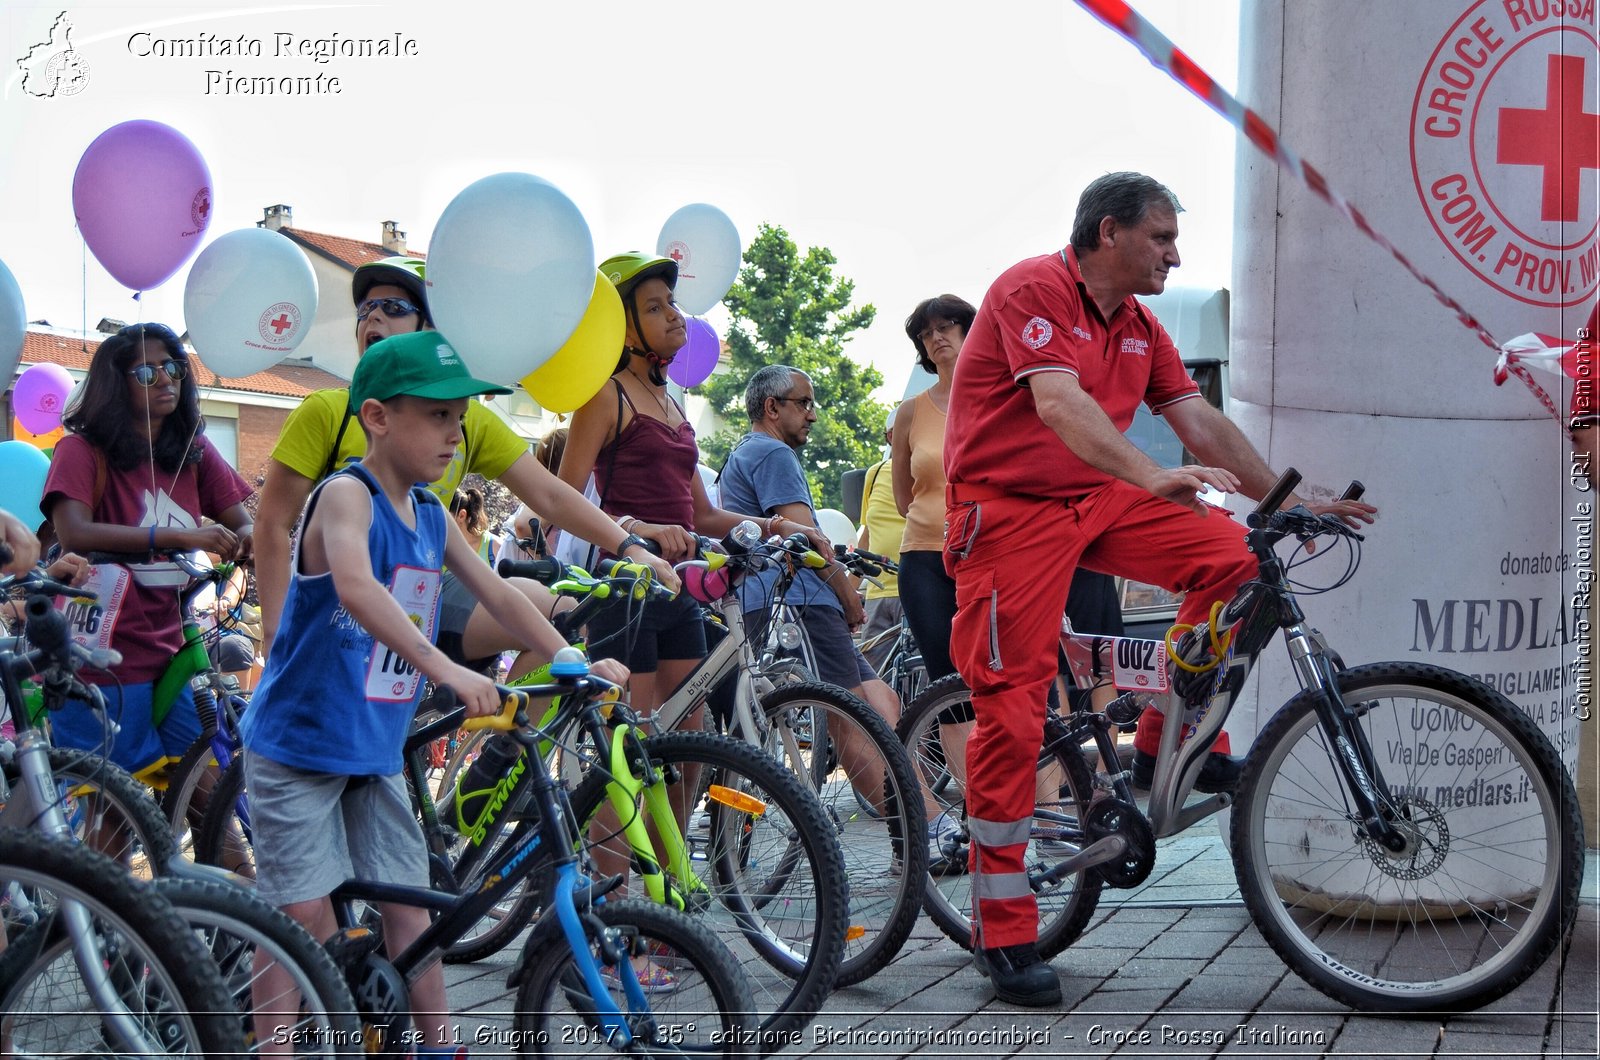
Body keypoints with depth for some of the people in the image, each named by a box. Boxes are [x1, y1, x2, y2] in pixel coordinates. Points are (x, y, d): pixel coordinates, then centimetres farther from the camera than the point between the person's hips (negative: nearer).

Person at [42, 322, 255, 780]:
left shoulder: (195, 452, 10)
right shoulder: (82, 450, -7)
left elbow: (242, 524, 6)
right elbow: (74, 535, -23)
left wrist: (248, 541, -20)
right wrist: (181, 536, -33)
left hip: (168, 659, 5)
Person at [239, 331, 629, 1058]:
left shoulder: (430, 517, 6)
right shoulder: (346, 496, -19)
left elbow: (497, 596, 13)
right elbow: (356, 589, -37)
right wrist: (446, 670, -48)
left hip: (375, 747, 7)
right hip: (298, 741, -7)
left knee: (409, 903, 7)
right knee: (303, 911, -7)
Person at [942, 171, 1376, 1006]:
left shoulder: (1141, 330, 12)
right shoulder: (1032, 290, -14)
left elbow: (1200, 421, 10)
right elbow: (1058, 403, -28)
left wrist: (1288, 499, 2)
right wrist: (1154, 476, -42)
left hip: (1096, 500, 7)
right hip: (1007, 508, -7)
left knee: (1232, 553, -13)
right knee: (1012, 711, -11)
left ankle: (1169, 739, 3)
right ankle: (1002, 933, -4)